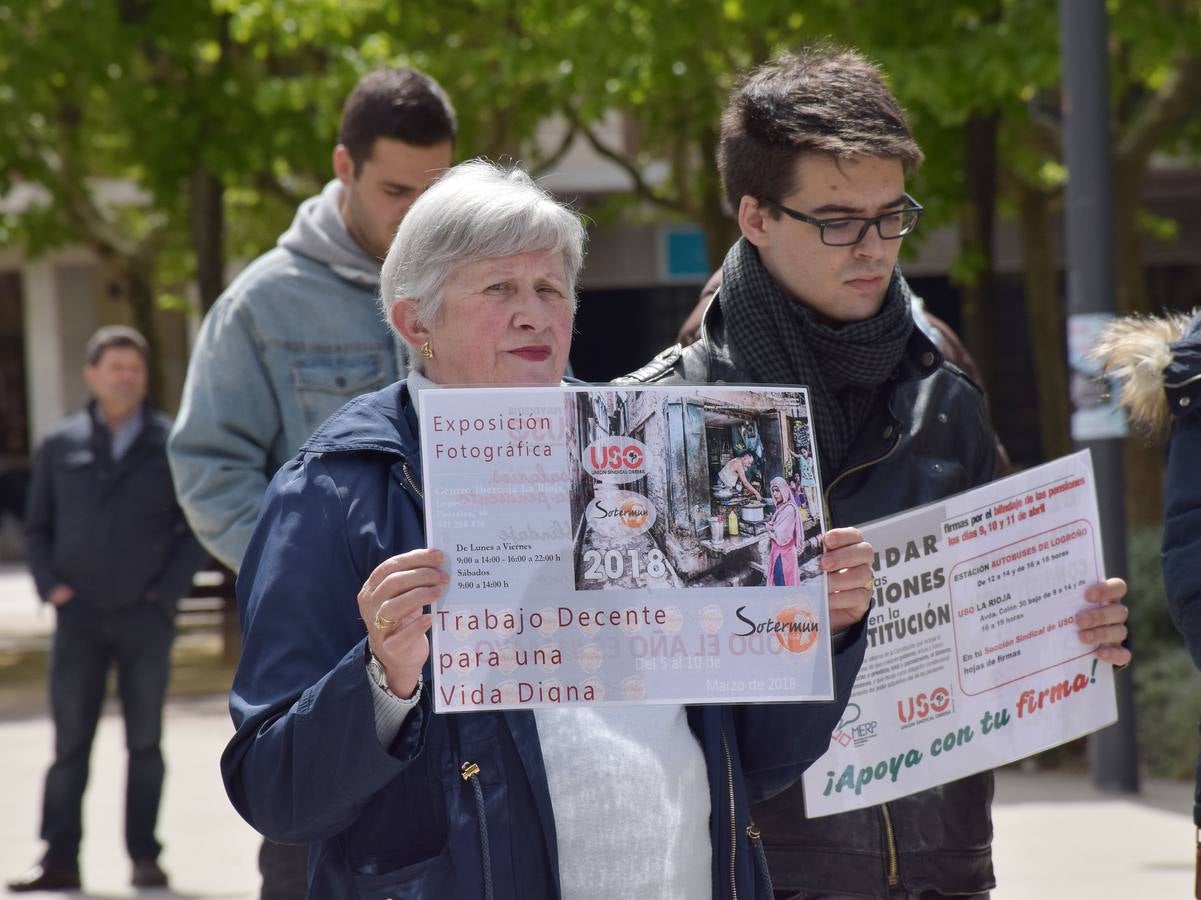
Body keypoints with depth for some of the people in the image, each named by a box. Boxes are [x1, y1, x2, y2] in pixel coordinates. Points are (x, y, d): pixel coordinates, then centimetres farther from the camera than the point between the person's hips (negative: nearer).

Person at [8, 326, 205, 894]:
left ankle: (144, 858, 8)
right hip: (80, 615, 1)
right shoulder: (60, 447, 8)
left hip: (145, 616, -1)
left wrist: (169, 588, -6)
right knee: (70, 742, -1)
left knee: (145, 741, 3)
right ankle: (60, 859, -1)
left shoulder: (171, 444, 3)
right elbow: (37, 527, 13)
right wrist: (49, 585, -2)